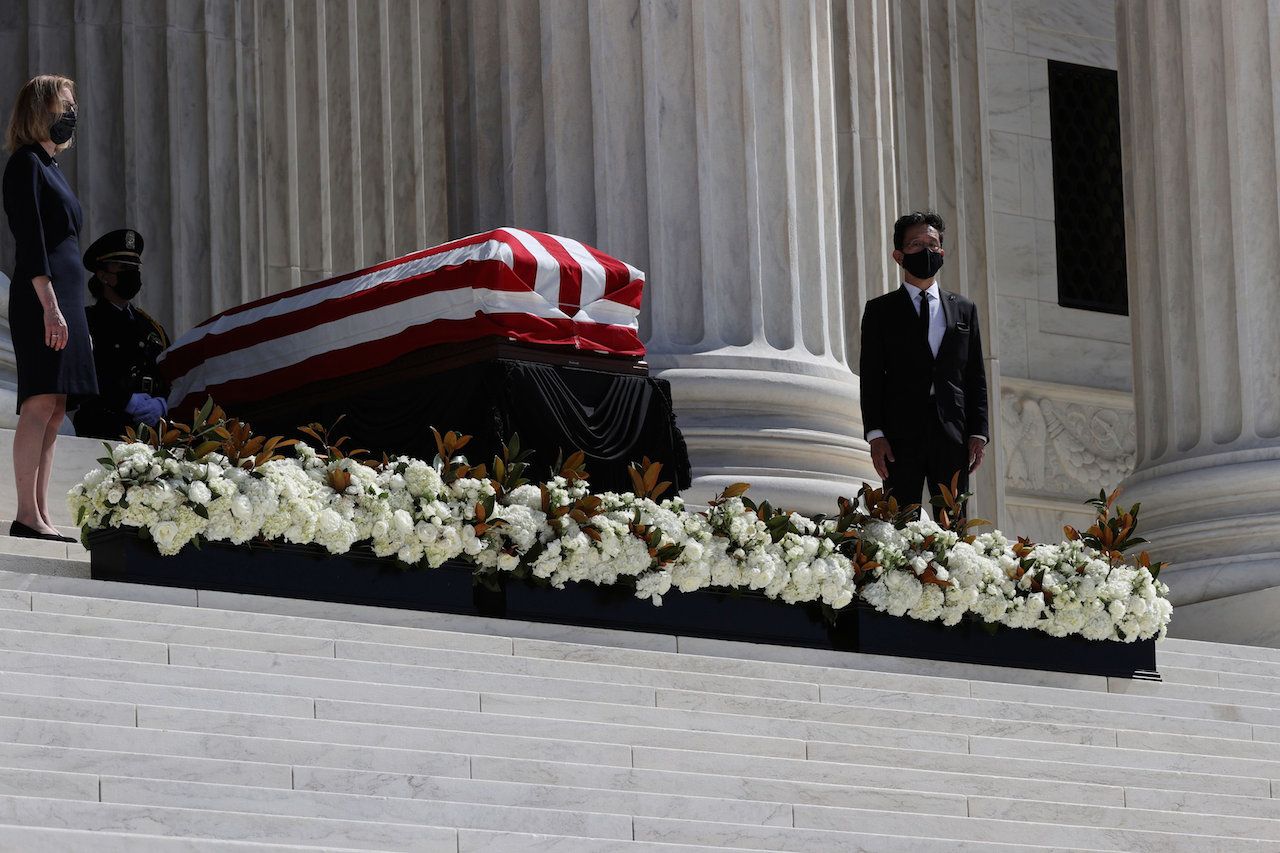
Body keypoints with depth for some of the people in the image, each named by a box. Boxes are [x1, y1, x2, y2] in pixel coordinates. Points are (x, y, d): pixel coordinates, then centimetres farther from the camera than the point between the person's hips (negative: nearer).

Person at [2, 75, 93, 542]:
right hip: (41, 295, -9)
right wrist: (50, 306, -22)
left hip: (64, 296, 9)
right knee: (41, 403, -13)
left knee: (54, 410, 6)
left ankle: (40, 513, 6)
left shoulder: (49, 166, 21)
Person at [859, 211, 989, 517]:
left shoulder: (964, 309, 16)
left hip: (953, 439, 2)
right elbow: (871, 377, 4)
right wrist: (875, 434, -7)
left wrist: (978, 433, 4)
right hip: (901, 439, -2)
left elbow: (976, 377, 14)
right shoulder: (880, 311, 9)